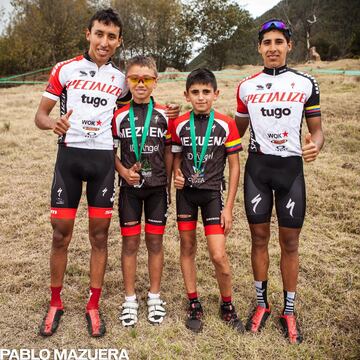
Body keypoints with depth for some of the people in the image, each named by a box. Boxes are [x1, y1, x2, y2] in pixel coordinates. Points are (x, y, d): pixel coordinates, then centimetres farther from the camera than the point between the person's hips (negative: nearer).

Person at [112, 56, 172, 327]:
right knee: (130, 242, 7)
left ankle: (155, 297, 25)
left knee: (155, 241, 9)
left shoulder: (164, 115, -1)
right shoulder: (120, 116, -2)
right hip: (130, 187, 0)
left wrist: (168, 183, 3)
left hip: (157, 187, 0)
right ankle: (130, 300, 22)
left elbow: (168, 151, 5)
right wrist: (124, 172, -12)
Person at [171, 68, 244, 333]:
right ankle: (194, 305, 26)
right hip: (186, 192, 3)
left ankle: (228, 306, 18)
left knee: (219, 256, -7)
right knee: (187, 247, 10)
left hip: (213, 193, -2)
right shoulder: (179, 125, -1)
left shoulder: (226, 125, -7)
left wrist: (229, 207, -6)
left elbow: (234, 167, -3)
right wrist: (177, 175, -12)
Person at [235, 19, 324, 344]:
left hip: (291, 168, -1)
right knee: (259, 238, 8)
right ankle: (262, 303, 25)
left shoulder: (306, 84, 1)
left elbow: (317, 129, 3)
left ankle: (289, 311, 21)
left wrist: (315, 145, -19)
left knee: (290, 243, 5)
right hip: (257, 168, 1)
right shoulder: (246, 86, 6)